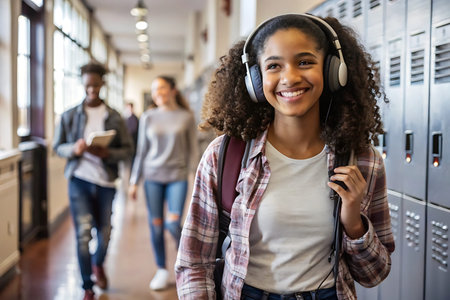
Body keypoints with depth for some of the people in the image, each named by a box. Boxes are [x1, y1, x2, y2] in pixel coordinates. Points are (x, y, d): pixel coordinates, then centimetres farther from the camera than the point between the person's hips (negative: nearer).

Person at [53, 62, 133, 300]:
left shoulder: (114, 117, 1)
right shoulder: (70, 116, 3)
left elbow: (127, 149, 2)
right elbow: (57, 147, 7)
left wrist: (107, 153, -17)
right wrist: (74, 149, -15)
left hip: (106, 181, 1)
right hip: (79, 179, -1)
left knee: (104, 230, 12)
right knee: (83, 233, -5)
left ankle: (98, 264, 46)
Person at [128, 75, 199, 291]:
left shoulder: (186, 117, 2)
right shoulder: (147, 117, 6)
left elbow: (192, 150, 5)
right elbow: (142, 151, 10)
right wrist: (134, 181, 9)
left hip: (177, 176, -2)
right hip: (153, 176, 2)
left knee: (173, 224, -11)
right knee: (156, 225, 2)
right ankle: (161, 271, 17)